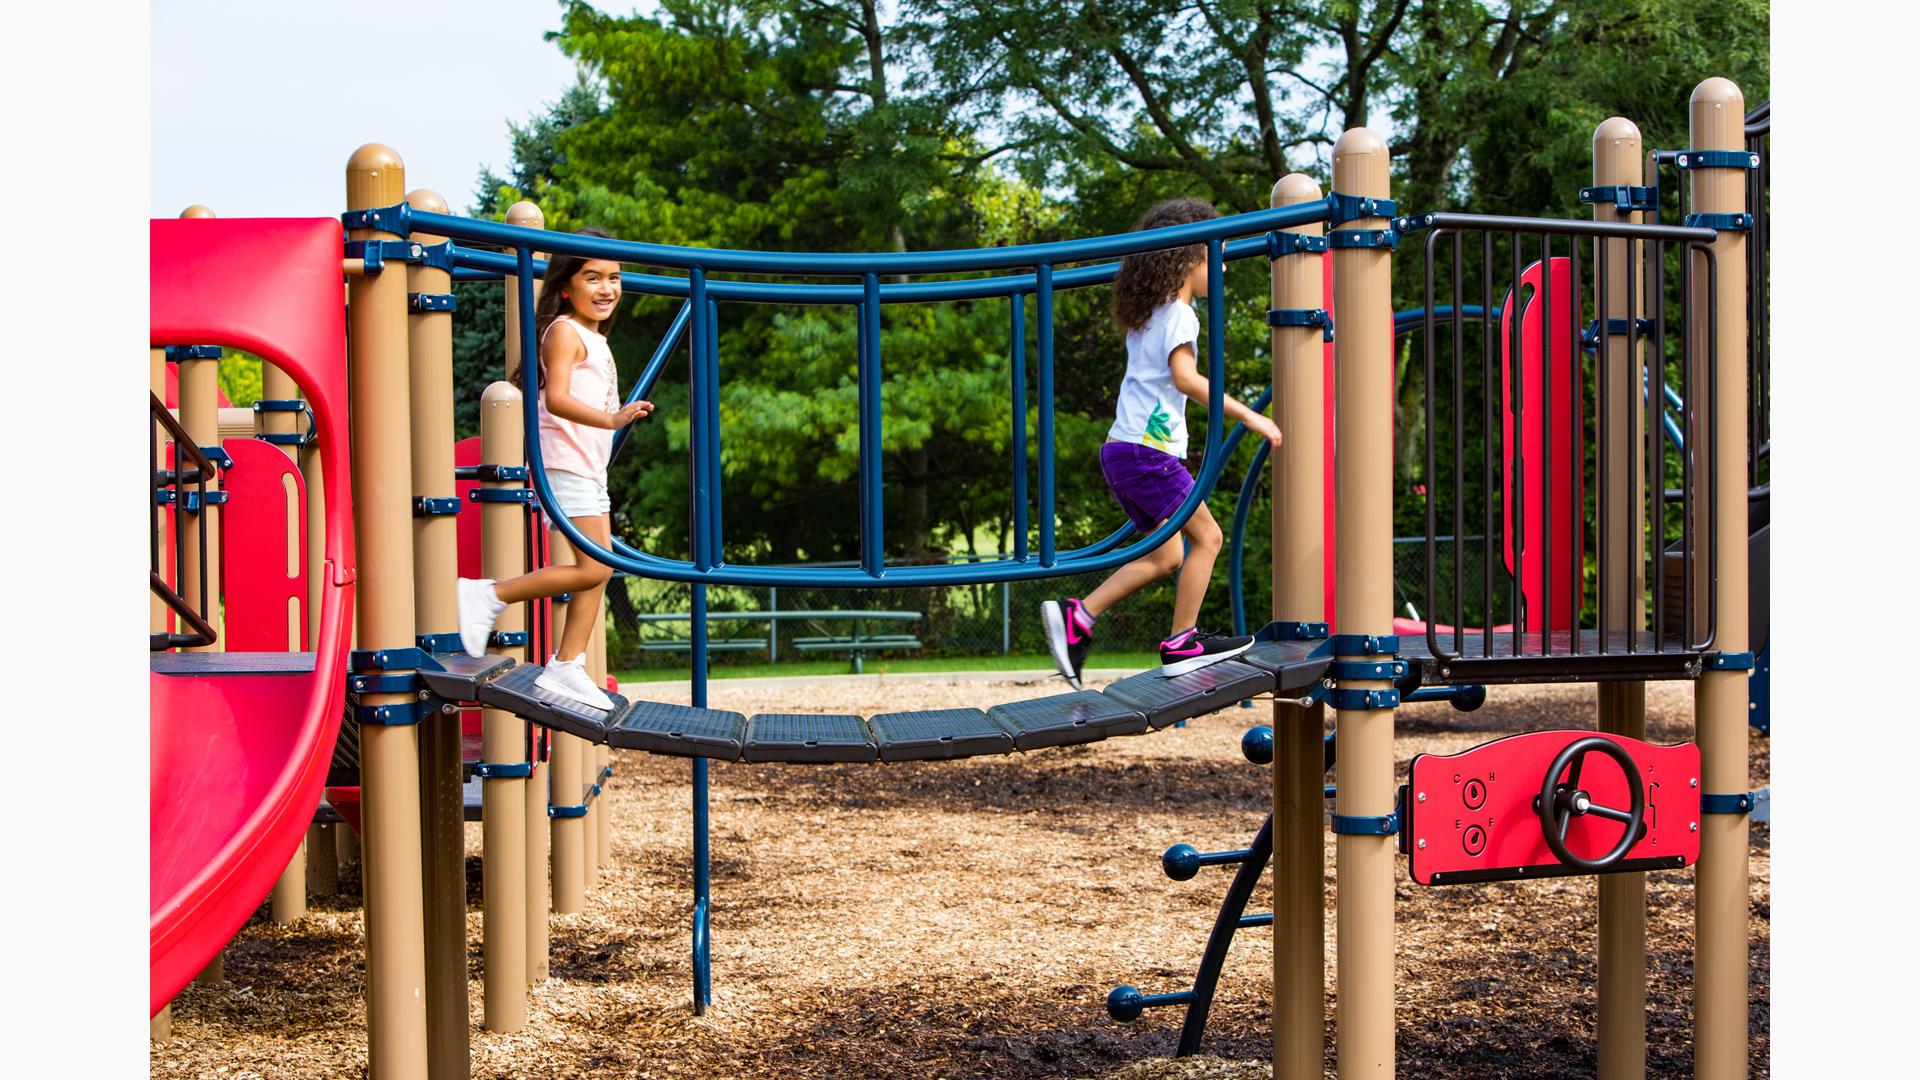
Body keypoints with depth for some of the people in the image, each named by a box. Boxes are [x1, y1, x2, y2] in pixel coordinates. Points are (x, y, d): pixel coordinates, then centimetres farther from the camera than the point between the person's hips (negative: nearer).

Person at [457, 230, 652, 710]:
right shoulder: (565, 331, -10)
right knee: (592, 569, -15)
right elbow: (556, 398, -25)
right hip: (565, 463, -10)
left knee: (600, 569, 6)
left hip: (590, 468, 10)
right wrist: (610, 420, -38)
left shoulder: (594, 339, 20)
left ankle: (566, 667, 9)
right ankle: (488, 596, -8)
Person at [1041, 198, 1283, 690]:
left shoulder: (1146, 312, 18)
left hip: (1123, 449, 10)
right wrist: (1249, 416, -26)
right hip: (1147, 450, -10)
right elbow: (1185, 377, -26)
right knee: (1206, 537, -3)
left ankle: (1077, 616, 6)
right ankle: (1182, 644, 0)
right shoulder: (1179, 314, -10)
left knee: (1167, 555, 11)